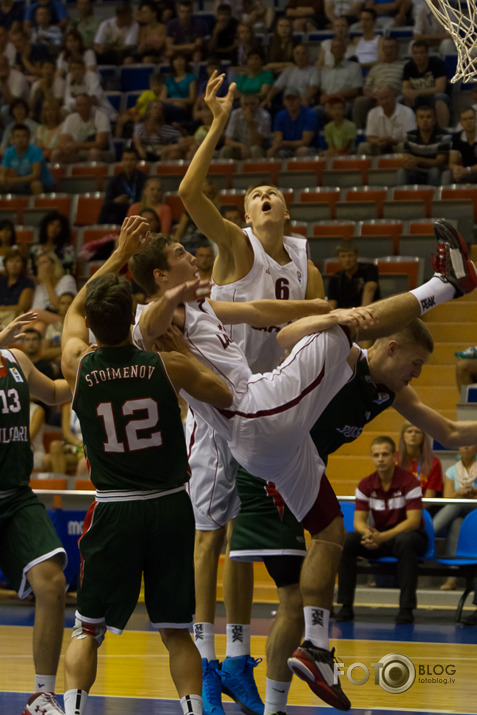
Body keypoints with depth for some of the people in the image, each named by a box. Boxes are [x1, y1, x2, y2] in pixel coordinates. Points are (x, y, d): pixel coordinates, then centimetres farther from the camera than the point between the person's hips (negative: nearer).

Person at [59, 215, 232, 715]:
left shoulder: (78, 366, -5)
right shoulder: (168, 365, -8)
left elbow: (76, 309, 17)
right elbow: (229, 398, 7)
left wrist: (122, 253, 24)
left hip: (113, 509, 0)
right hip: (170, 505, 0)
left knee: (87, 630, 11)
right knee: (176, 631, 10)